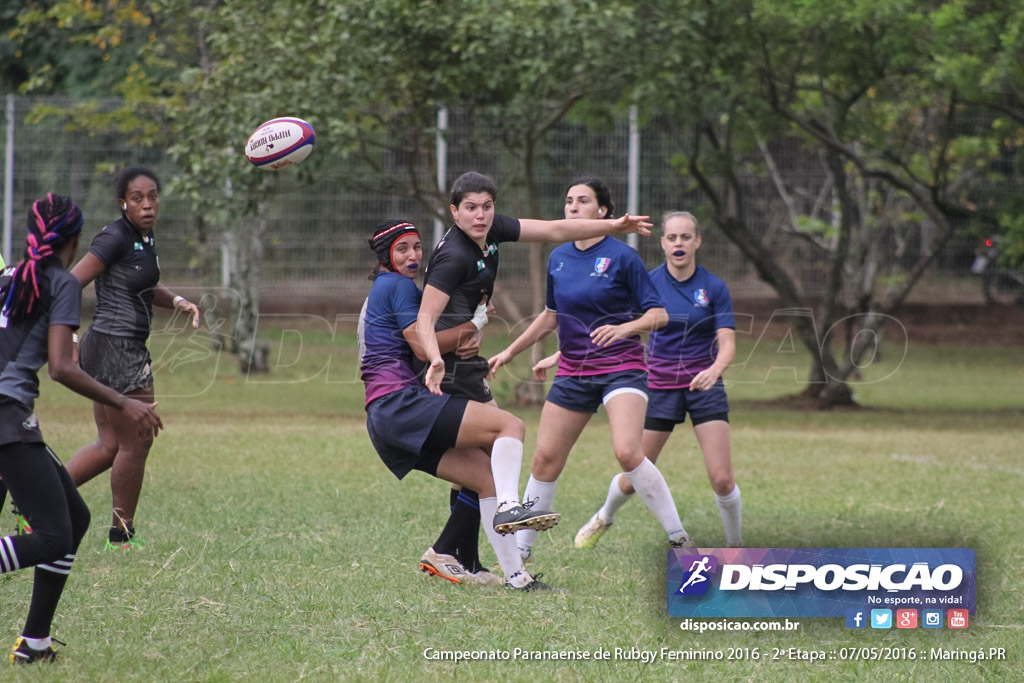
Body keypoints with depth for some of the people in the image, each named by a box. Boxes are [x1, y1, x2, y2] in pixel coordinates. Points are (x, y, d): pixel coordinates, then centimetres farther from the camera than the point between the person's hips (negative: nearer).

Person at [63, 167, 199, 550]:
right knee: (136, 443, 0)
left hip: (128, 350, 9)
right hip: (118, 349, -9)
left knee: (110, 446, 12)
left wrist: (176, 301, 10)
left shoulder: (145, 238, 12)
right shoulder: (115, 238, -15)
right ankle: (120, 537, 11)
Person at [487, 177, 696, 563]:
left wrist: (625, 328, -27)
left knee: (627, 452, -24)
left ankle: (679, 539, -15)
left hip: (621, 368, -6)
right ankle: (520, 549, 17)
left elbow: (658, 314, -9)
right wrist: (511, 352, 22)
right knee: (545, 459, 5)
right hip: (572, 371, 6)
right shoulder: (558, 259, 8)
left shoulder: (622, 257, -9)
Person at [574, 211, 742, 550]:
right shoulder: (648, 283, -5)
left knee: (722, 479, -13)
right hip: (660, 386, 1)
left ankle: (735, 545, 9)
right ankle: (603, 518, 39)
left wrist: (714, 370, -34)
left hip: (704, 385, -1)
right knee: (632, 480, 6)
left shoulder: (714, 288, -7)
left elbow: (727, 343, -12)